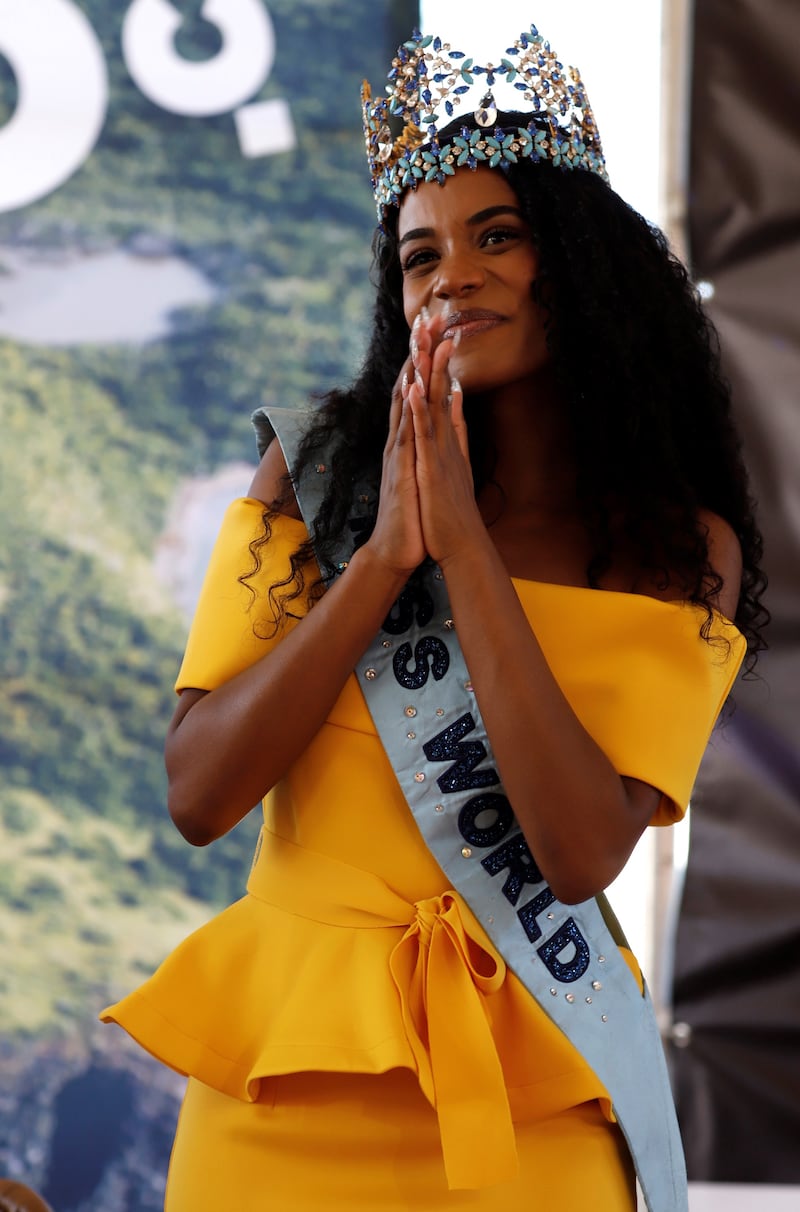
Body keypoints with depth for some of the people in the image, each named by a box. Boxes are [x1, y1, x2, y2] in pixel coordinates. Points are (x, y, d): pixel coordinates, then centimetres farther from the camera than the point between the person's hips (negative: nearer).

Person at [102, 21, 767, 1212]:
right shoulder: (316, 466, -1)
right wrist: (384, 554, -16)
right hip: (282, 1075, 1)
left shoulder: (685, 550, -2)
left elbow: (582, 852, -15)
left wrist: (465, 545, -18)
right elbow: (197, 794, -8)